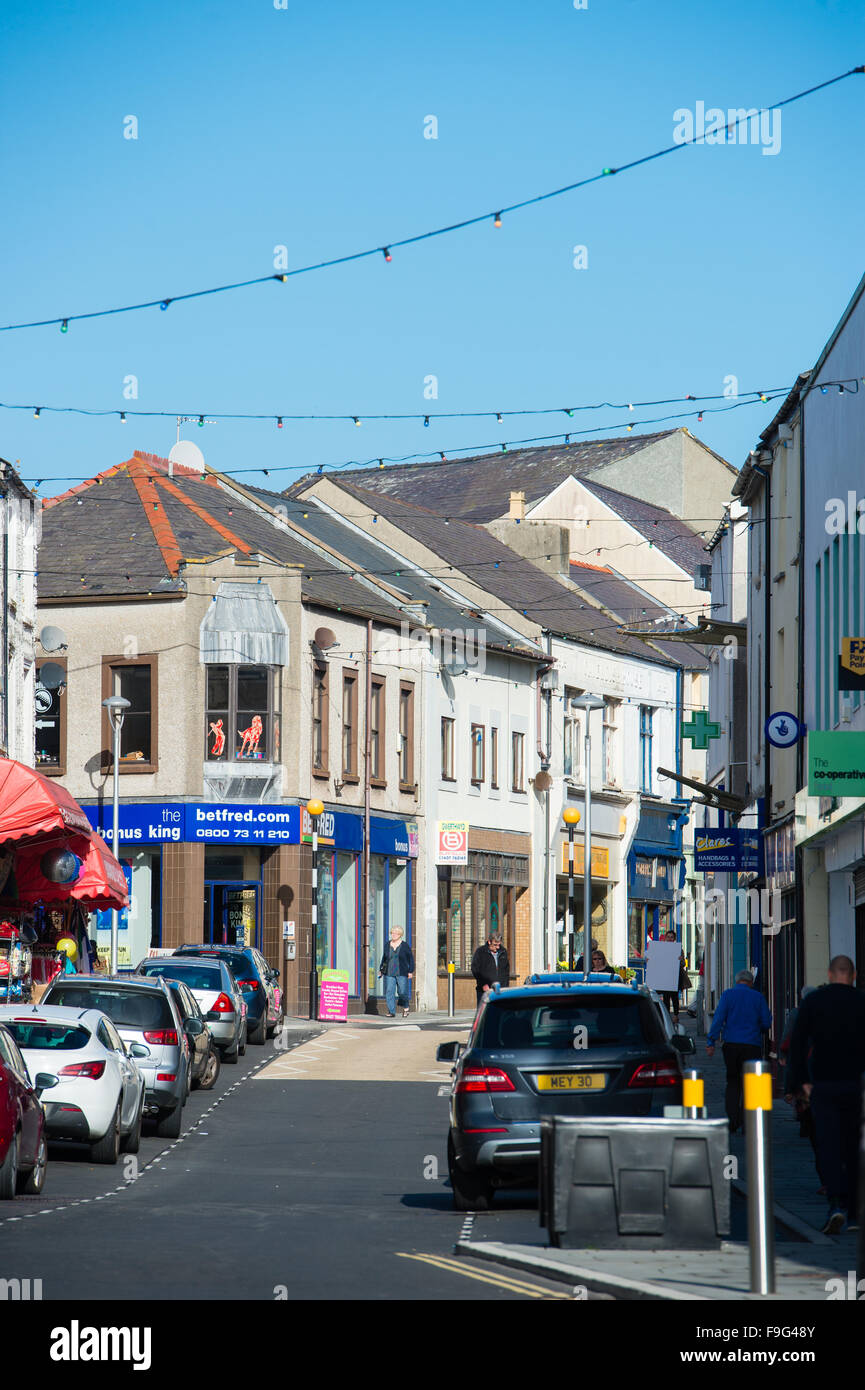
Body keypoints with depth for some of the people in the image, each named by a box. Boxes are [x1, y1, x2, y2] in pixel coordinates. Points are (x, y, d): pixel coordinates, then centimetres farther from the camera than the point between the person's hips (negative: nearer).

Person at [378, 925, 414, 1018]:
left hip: (402, 973, -3)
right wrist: (381, 969, 18)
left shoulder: (405, 946, -1)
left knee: (402, 992, -5)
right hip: (389, 973, 3)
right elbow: (384, 958, 22)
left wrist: (410, 971, -3)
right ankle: (391, 1012, -4)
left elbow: (411, 959, 3)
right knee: (389, 992, -7)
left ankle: (405, 1008, 21)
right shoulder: (387, 945, 10)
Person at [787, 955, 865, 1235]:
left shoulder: (812, 1001, 0)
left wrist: (800, 1081, 1)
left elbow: (798, 1042, -2)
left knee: (827, 1145, -4)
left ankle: (836, 1204, -23)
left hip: (823, 1086, -1)